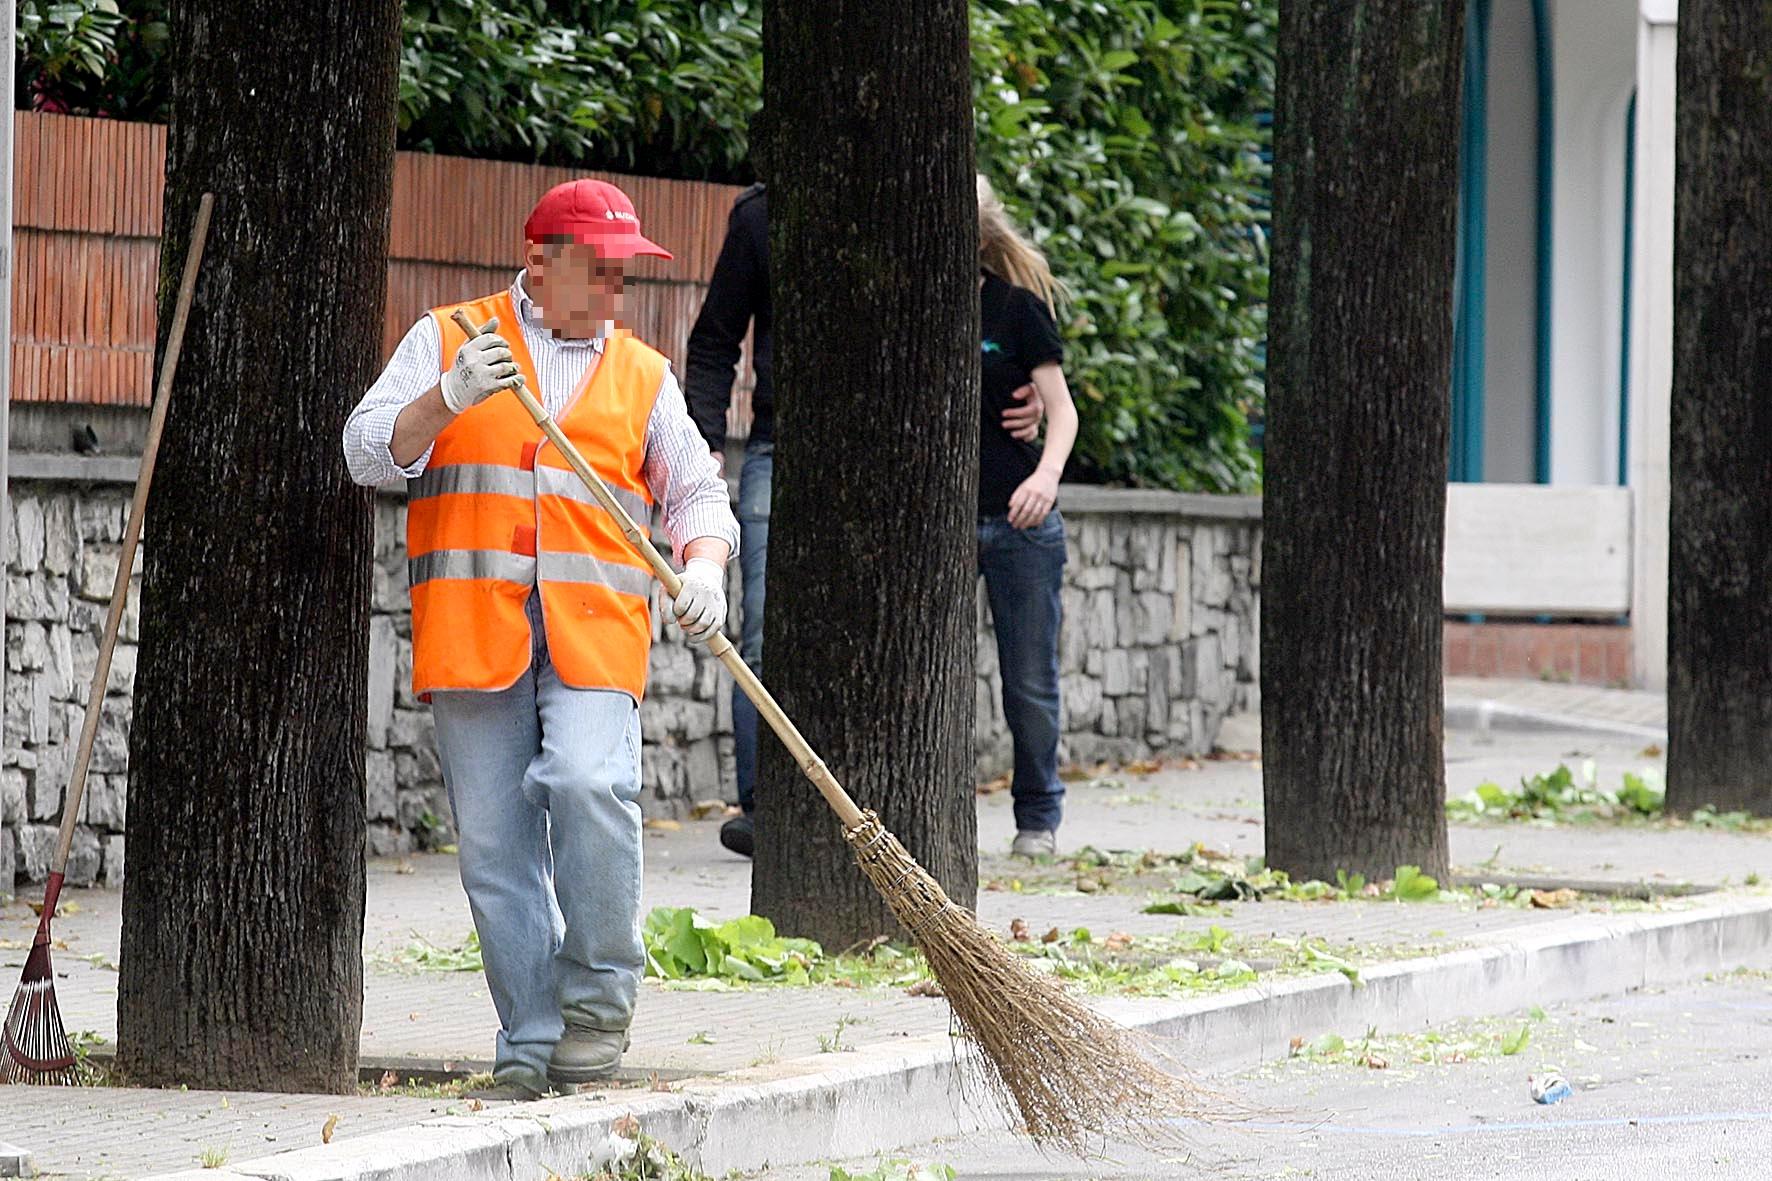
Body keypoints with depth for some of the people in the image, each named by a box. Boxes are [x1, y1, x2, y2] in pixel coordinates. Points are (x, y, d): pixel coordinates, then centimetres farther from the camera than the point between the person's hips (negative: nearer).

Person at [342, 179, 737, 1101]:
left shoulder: (641, 375, 18)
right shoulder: (447, 341, 11)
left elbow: (695, 492, 18)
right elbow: (370, 452, 2)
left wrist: (702, 570, -3)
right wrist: (450, 397, -16)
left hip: (593, 634, 0)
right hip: (473, 630, 0)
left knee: (589, 785, -23)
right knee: (495, 842, -2)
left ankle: (599, 994, -6)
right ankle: (529, 1047, 5)